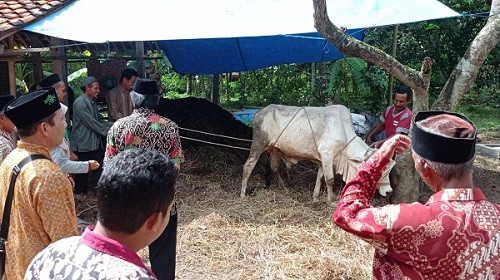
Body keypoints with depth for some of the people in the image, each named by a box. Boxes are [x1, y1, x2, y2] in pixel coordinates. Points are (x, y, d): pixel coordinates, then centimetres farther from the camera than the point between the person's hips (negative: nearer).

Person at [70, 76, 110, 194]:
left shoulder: (93, 101, 13)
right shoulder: (80, 102, -17)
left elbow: (99, 119, 14)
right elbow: (91, 122, -20)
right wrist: (107, 131, -15)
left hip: (96, 142, 8)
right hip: (83, 144, -8)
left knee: (99, 168, 8)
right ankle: (80, 192, 21)